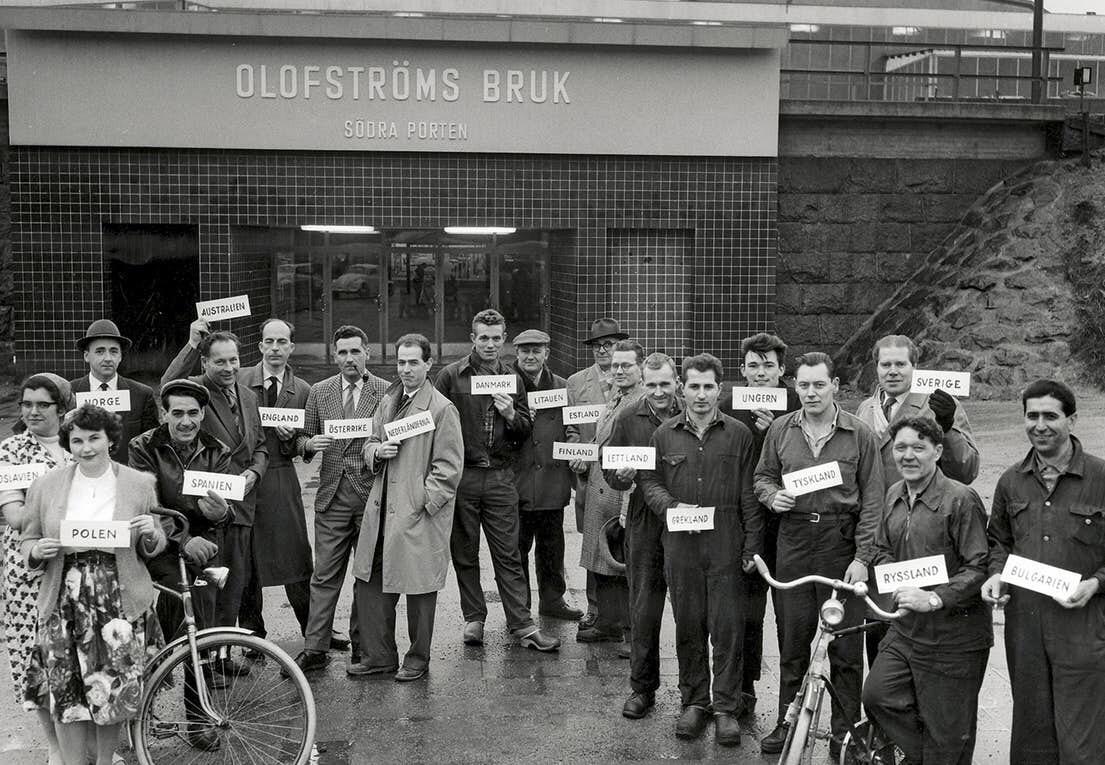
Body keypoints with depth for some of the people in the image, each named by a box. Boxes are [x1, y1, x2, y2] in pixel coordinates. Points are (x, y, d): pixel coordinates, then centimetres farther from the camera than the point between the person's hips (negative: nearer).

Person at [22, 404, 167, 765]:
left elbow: (153, 548, 11)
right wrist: (38, 551, -11)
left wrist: (151, 534, -13)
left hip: (121, 603, 0)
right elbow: (27, 541, 12)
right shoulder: (45, 486, 3)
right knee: (67, 694, 1)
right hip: (64, 605, 0)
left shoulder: (139, 485, 2)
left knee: (116, 692, 5)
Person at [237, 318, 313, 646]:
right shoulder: (238, 380, 1)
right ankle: (252, 634, 20)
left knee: (296, 557, 0)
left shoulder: (302, 391, 7)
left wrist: (289, 438, -11)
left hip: (282, 482, 1)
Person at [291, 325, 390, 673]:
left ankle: (362, 646, 17)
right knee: (324, 575, 2)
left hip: (372, 492, -2)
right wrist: (308, 443, -10)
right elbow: (303, 438, 13)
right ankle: (315, 648, 7)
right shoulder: (319, 392, 10)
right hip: (332, 495, 2)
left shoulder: (388, 392, 2)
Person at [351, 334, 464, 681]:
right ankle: (379, 655, 21)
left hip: (420, 512, -6)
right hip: (382, 508, 7)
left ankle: (418, 659, 20)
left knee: (419, 588, 4)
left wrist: (422, 503, -15)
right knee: (368, 583, 8)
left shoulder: (442, 409, -8)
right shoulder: (388, 401, 13)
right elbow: (371, 444, 21)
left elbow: (449, 467, -10)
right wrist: (377, 451, -2)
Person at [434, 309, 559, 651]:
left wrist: (511, 416, -9)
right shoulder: (451, 376, 0)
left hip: (500, 477, 2)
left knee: (508, 554, 2)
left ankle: (521, 624, 6)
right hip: (460, 476, -1)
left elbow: (527, 428, 13)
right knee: (465, 553, 8)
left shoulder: (512, 378, 10)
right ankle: (474, 619, 19)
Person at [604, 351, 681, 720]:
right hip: (644, 524, 1)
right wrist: (622, 476, -13)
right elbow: (610, 472, 9)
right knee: (643, 610, 5)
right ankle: (642, 688, 17)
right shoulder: (628, 419, 5)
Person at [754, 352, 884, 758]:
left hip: (842, 541, -2)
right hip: (794, 540, 3)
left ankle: (844, 731, 14)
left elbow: (872, 500, -2)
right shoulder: (780, 429, 6)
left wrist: (862, 557, -8)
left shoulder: (859, 434, -2)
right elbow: (762, 477, 18)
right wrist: (772, 494, -6)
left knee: (845, 644, 2)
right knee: (793, 637, 9)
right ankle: (788, 722, 21)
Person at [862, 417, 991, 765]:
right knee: (876, 695, -3)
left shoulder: (961, 499, -14)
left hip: (953, 638, -6)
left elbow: (981, 567, -18)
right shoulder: (894, 495, 9)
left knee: (946, 733, 3)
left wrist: (934, 598, -25)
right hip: (905, 629, 7)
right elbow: (882, 549, 21)